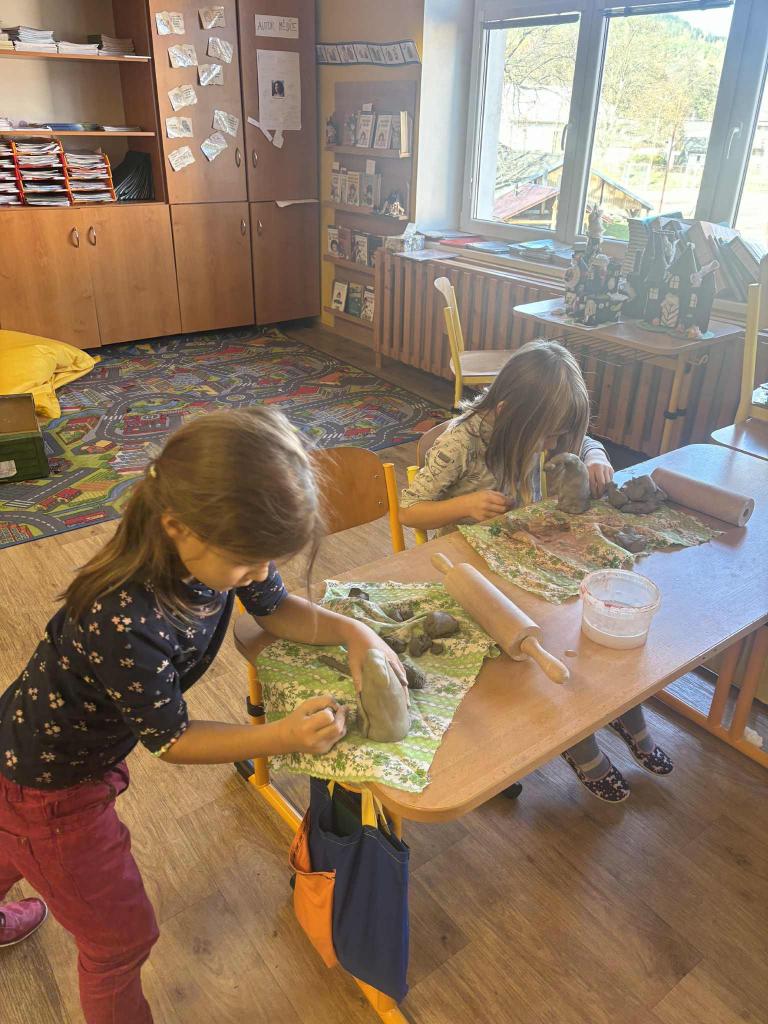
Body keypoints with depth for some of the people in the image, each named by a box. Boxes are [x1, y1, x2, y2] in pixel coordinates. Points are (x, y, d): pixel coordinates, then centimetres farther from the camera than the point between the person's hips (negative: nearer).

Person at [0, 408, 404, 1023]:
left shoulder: (223, 548, -23)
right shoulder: (124, 626, -43)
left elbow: (277, 609, -4)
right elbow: (171, 740, -25)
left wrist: (353, 631, -19)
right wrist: (283, 737, -33)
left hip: (66, 740, 8)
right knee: (122, 936, 13)